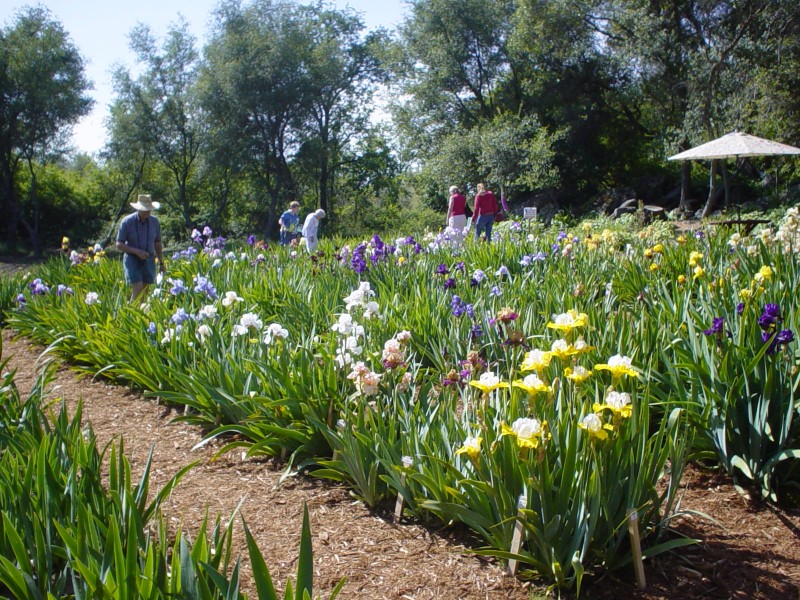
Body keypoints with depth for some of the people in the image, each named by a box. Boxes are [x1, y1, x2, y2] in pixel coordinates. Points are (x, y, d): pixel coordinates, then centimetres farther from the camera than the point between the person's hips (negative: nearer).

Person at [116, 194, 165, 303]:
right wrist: (137, 251, -22)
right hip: (132, 259, -3)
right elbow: (119, 245, -10)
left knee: (144, 291, 4)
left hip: (148, 260, 3)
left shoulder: (154, 222, -1)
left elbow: (158, 244, 10)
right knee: (137, 290, -15)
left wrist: (161, 263, 12)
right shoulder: (127, 222, -11)